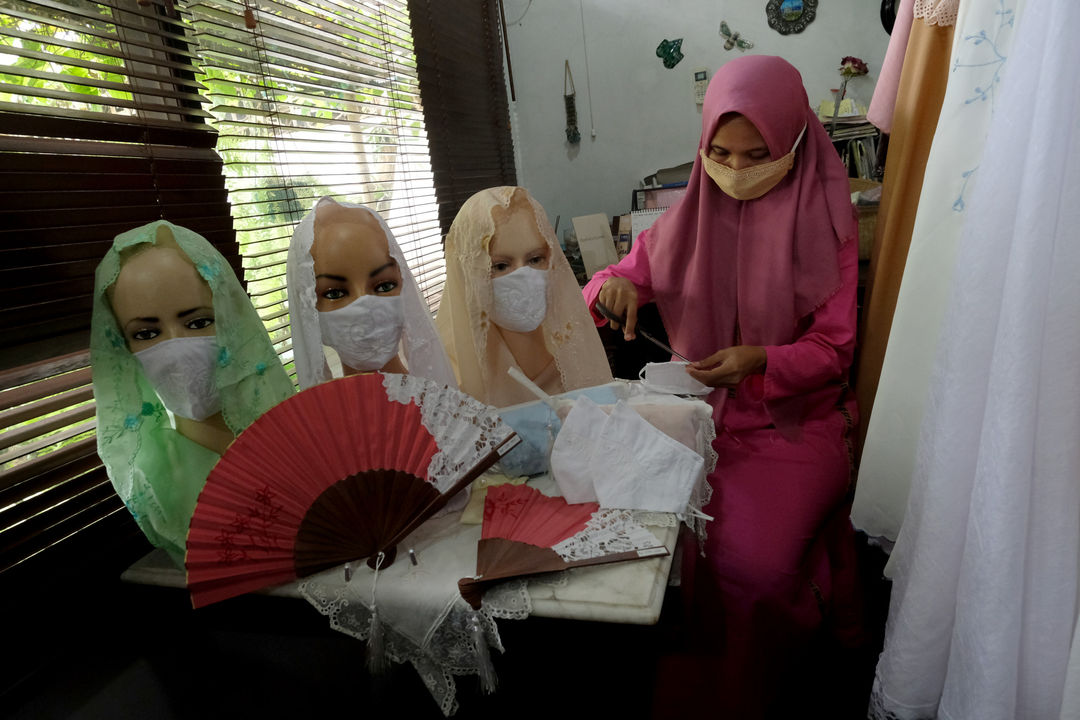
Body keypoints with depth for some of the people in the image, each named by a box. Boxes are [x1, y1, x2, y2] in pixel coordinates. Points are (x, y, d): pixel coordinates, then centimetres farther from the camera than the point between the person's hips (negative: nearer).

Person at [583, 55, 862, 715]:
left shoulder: (824, 224, -1)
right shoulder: (688, 220, 6)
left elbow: (834, 350, -2)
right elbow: (623, 275, 14)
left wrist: (760, 360, -23)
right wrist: (614, 285, -12)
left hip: (796, 421, -2)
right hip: (705, 414, 3)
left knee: (755, 560, -23)